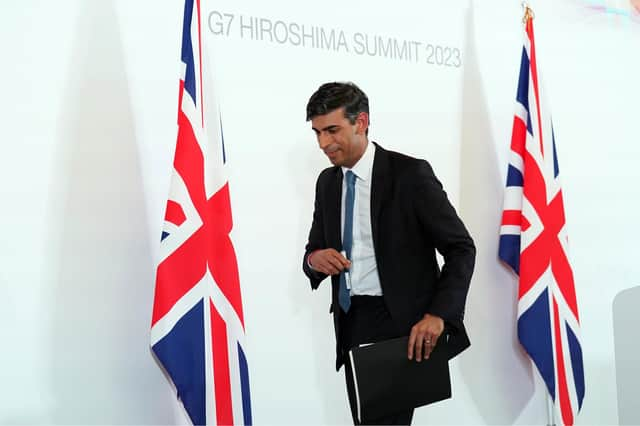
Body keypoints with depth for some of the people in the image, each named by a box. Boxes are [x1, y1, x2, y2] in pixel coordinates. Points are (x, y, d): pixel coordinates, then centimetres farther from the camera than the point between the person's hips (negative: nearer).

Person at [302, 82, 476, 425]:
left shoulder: (410, 174, -10)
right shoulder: (327, 182, 9)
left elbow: (461, 248, -11)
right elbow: (314, 248, 18)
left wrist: (437, 315, -23)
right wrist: (314, 259, -8)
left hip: (400, 323, -6)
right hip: (351, 323, 6)